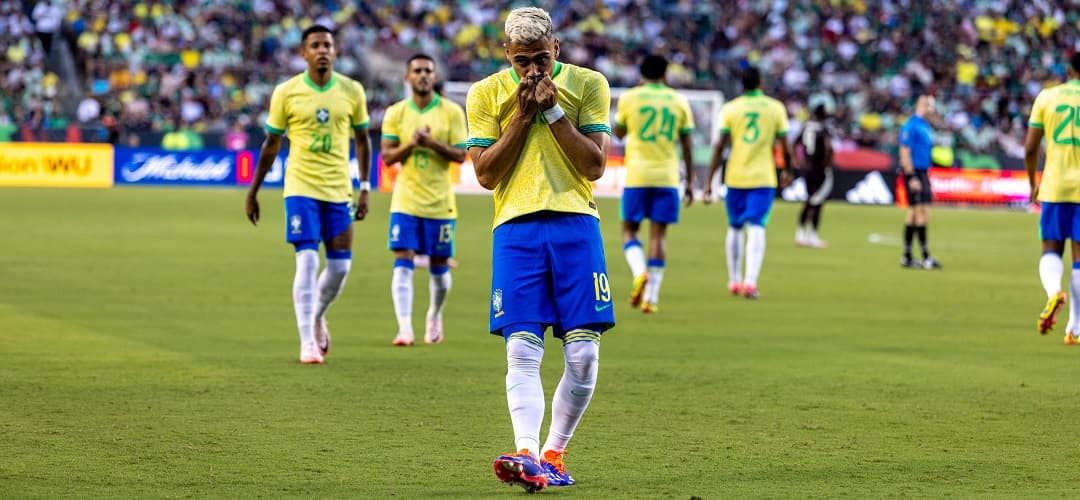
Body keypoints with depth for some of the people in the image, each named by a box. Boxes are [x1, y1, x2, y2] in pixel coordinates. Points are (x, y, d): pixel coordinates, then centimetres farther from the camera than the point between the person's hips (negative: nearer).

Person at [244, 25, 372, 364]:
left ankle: (317, 316, 33)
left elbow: (362, 139, 12)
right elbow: (271, 145, 6)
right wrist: (253, 191, 8)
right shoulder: (286, 93, -4)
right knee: (308, 262, -12)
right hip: (301, 188, -3)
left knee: (340, 266, 3)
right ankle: (307, 342, -7)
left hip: (339, 190, 3)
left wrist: (365, 187, 6)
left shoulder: (352, 91, 1)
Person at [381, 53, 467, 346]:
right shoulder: (396, 113, 3)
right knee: (403, 263, -12)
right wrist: (411, 144, -17)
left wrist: (432, 143, -19)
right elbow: (387, 156, 1)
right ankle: (405, 327, -17)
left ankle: (435, 317, 33)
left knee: (439, 266, 8)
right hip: (405, 201, 0)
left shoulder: (452, 112, -1)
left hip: (439, 202, 0)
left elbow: (460, 155, -5)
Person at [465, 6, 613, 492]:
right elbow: (486, 174, 1)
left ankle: (554, 452, 9)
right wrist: (523, 114, -6)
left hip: (575, 222, 1)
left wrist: (552, 109, -7)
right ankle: (528, 455, -24)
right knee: (522, 349, -13)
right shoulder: (485, 94, 7)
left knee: (583, 353, -5)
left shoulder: (588, 85, 6)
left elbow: (594, 165, 0)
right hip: (516, 228, 0)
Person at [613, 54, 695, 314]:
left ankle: (640, 272, -20)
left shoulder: (629, 98, 1)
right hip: (667, 176, 1)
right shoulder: (679, 101, 5)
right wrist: (690, 180, 12)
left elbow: (618, 132, 15)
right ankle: (651, 297, -2)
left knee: (630, 230, 8)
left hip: (637, 175, -1)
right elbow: (687, 144, 6)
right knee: (658, 234, 3)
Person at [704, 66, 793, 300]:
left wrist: (709, 181, -2)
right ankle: (750, 281, -21)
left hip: (735, 177, 1)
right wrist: (787, 171, 20)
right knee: (756, 229, -5)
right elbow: (785, 147, 2)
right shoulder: (776, 108, 1)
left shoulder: (730, 109, 0)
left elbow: (720, 147, -4)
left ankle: (734, 280, 25)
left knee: (735, 227, 17)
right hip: (763, 178, -1)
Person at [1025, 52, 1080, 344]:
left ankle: (1053, 292, -22)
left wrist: (1033, 182, 17)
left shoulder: (1047, 97, 4)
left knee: (1051, 249, 10)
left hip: (1054, 188, 0)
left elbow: (1030, 147, 3)